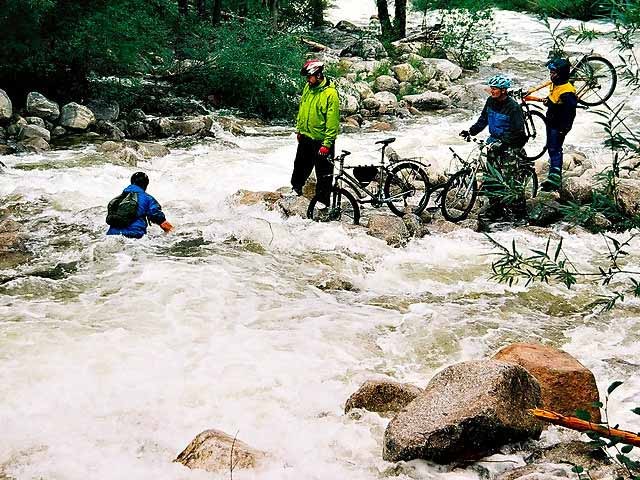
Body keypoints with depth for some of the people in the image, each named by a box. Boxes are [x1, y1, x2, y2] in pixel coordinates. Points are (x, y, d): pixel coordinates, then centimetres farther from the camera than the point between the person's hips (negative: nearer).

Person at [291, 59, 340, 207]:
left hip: (321, 141, -7)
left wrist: (327, 144, -22)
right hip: (305, 137, 7)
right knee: (300, 166, 23)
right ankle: (296, 188, 43)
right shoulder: (308, 87, 1)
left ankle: (322, 203, 15)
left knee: (323, 174, 5)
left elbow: (332, 121, -22)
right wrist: (299, 130, 16)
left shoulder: (330, 93, -22)